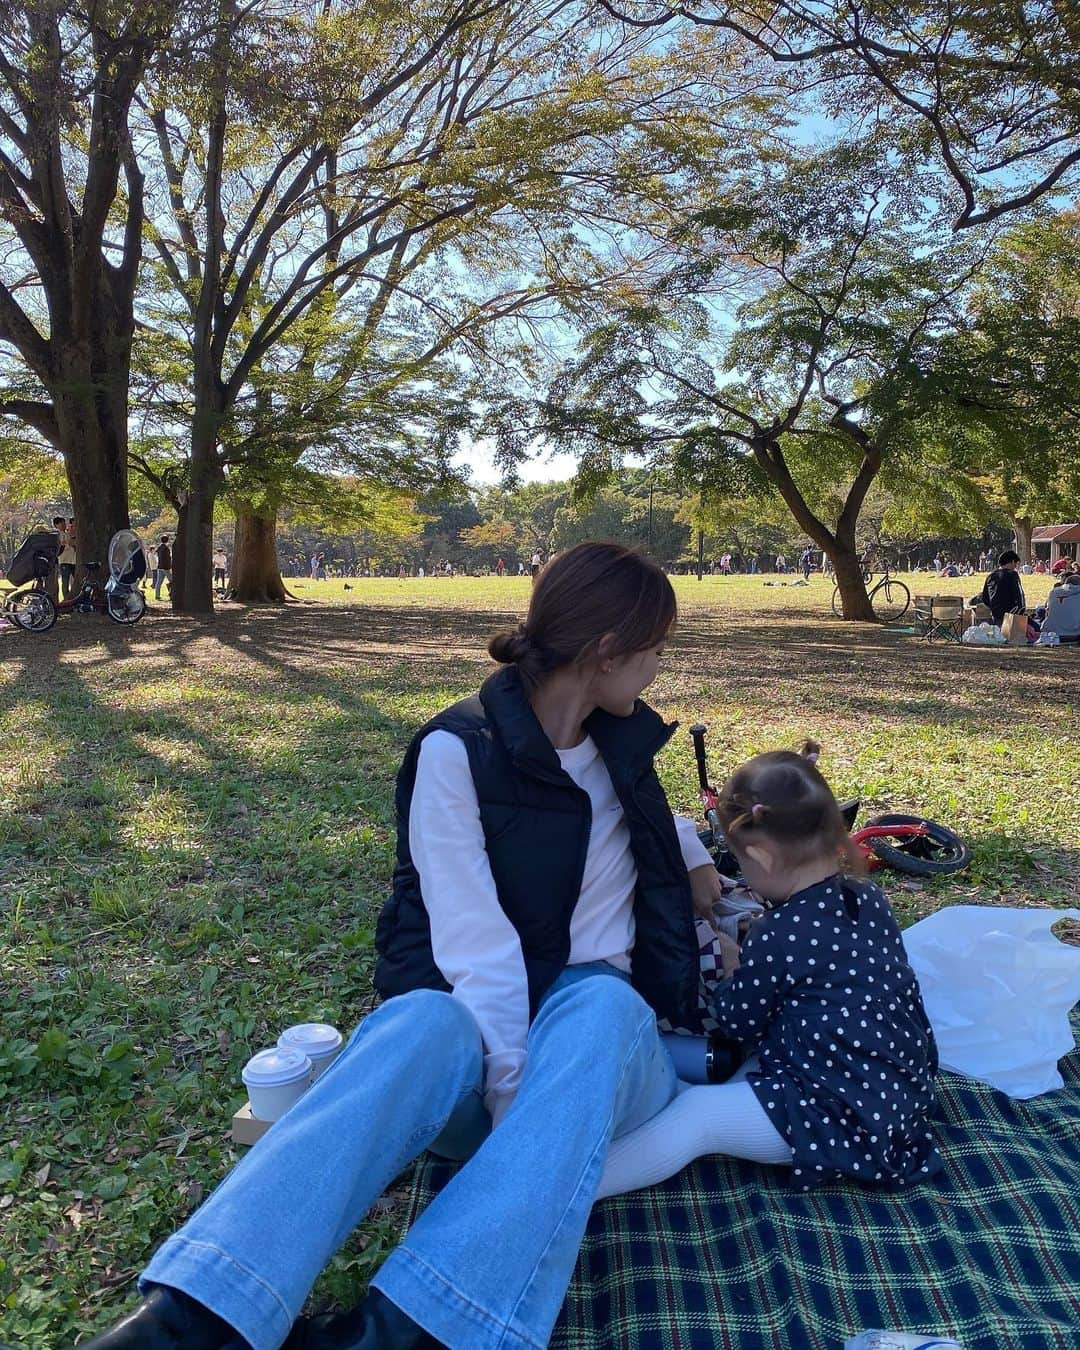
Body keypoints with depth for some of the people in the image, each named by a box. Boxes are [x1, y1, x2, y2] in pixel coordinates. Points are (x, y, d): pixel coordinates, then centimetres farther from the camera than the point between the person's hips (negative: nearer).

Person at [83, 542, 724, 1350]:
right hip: (481, 1038, -2)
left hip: (606, 1040, 3)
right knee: (422, 1022, -38)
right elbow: (475, 939, -19)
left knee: (600, 1003, -35)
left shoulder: (622, 741, 6)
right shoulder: (459, 750, -10)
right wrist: (506, 1085, -27)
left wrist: (690, 850, 16)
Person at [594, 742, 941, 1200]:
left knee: (695, 1115, -14)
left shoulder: (778, 938, -23)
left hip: (851, 1119, -10)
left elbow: (738, 1022, -5)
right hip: (898, 1091, 10)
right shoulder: (867, 897, 0)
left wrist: (732, 966, 13)